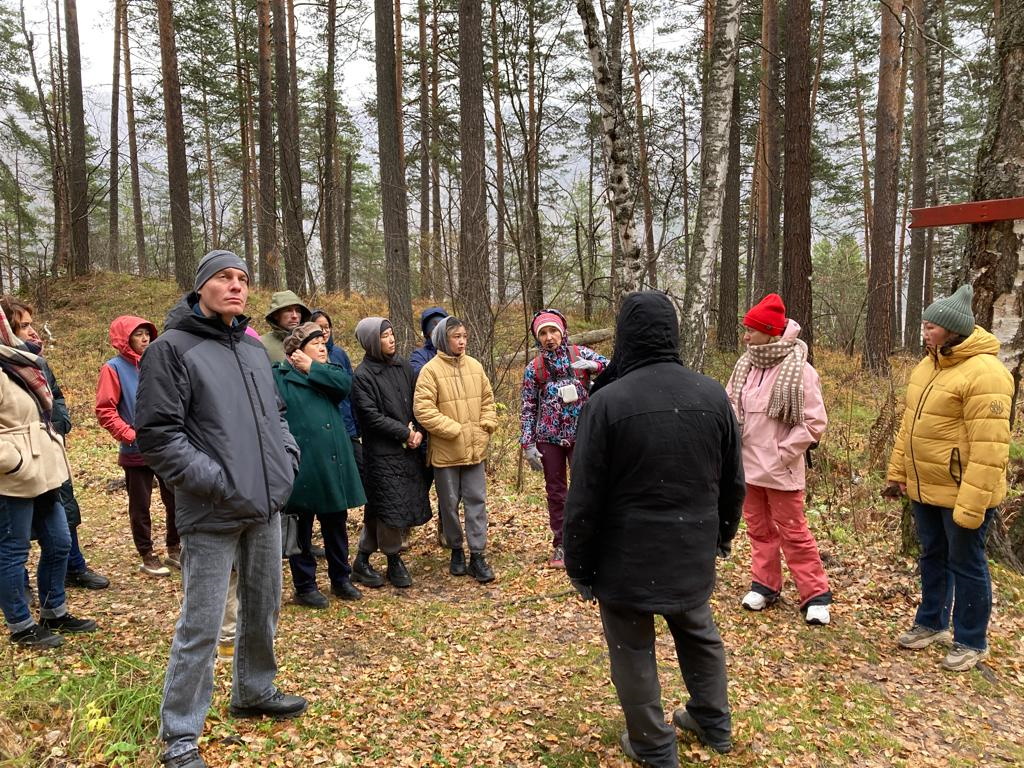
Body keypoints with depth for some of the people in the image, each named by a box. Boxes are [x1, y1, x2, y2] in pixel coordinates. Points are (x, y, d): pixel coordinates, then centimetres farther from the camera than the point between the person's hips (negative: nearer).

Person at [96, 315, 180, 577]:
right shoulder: (114, 368, -6)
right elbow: (105, 412, -9)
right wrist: (131, 435, -16)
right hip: (136, 452, -4)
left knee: (176, 501, 9)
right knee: (140, 507, 8)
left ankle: (174, 550, 25)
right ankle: (147, 556, 21)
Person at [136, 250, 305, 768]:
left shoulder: (254, 349, 12)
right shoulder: (172, 348, -9)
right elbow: (156, 435, -15)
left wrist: (287, 458, 5)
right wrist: (219, 483, -19)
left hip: (266, 507, 7)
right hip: (212, 514, -7)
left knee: (263, 609, 20)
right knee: (201, 627, 2)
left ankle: (255, 692, 41)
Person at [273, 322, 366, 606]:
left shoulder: (327, 373, 14)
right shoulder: (279, 376, -3)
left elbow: (345, 383, -8)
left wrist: (311, 368, -7)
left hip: (334, 463, 5)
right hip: (300, 465, -5)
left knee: (336, 524, 15)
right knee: (302, 529, 7)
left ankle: (340, 579, 30)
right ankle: (305, 586, 21)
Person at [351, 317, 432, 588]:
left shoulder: (402, 366, 9)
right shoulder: (363, 376, -9)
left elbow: (415, 403, 13)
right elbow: (371, 416, -13)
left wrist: (418, 431, -3)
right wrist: (404, 433, -12)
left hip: (409, 450, 6)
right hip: (382, 453, -5)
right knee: (389, 508, -4)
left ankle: (362, 560, 23)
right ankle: (394, 561, 15)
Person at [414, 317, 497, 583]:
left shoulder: (475, 366, 5)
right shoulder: (431, 370, -10)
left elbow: (488, 400, 14)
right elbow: (423, 409, -15)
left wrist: (485, 428, 0)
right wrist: (455, 430, -17)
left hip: (475, 449, 4)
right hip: (446, 450, -4)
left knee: (476, 501, 5)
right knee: (449, 503, 9)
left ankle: (477, 556, 12)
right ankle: (456, 551, 27)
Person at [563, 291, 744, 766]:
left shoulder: (608, 401, -18)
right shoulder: (713, 396, -3)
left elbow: (584, 498, -15)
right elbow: (733, 483, 7)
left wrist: (579, 568, -2)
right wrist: (721, 536, 23)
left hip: (628, 560, -5)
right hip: (693, 554, 5)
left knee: (633, 653, 13)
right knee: (700, 637, 26)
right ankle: (714, 724, 42)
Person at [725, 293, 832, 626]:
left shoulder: (800, 371, -15)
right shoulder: (745, 365, 2)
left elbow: (814, 423, -13)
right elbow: (729, 405, 10)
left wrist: (781, 453, -13)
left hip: (780, 470, -5)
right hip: (747, 465, 6)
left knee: (793, 532, 4)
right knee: (759, 529, 16)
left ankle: (816, 595, 18)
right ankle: (765, 584, 30)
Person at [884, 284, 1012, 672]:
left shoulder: (983, 373, -22)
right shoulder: (928, 366, 7)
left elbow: (989, 447, -25)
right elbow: (909, 426, 14)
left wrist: (972, 504, -26)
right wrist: (897, 472, 13)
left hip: (962, 493, -8)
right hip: (925, 487, 8)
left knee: (966, 565, 7)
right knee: (932, 557, 21)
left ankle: (971, 642, 25)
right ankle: (932, 623, 39)